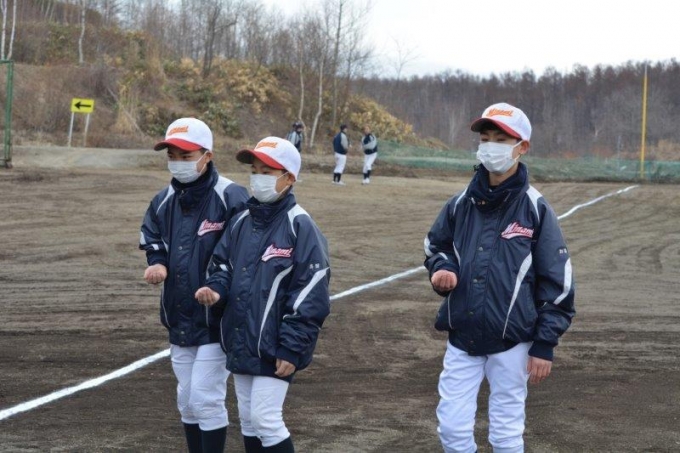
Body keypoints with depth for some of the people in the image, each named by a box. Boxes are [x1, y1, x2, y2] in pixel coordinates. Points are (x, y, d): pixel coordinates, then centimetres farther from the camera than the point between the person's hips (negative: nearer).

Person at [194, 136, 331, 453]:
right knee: (248, 419, 14)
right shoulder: (241, 222, 9)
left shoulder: (298, 225, -12)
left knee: (266, 419, -8)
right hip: (240, 342, 7)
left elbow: (311, 294, -15)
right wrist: (216, 290, -6)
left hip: (275, 348, -7)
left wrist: (292, 348, -17)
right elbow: (223, 265, 19)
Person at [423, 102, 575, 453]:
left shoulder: (535, 209, -7)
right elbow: (436, 245, 21)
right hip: (462, 337, 4)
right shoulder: (461, 204, 4)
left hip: (511, 342, -4)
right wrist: (440, 269, -4)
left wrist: (544, 345, -8)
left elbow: (556, 280, -5)